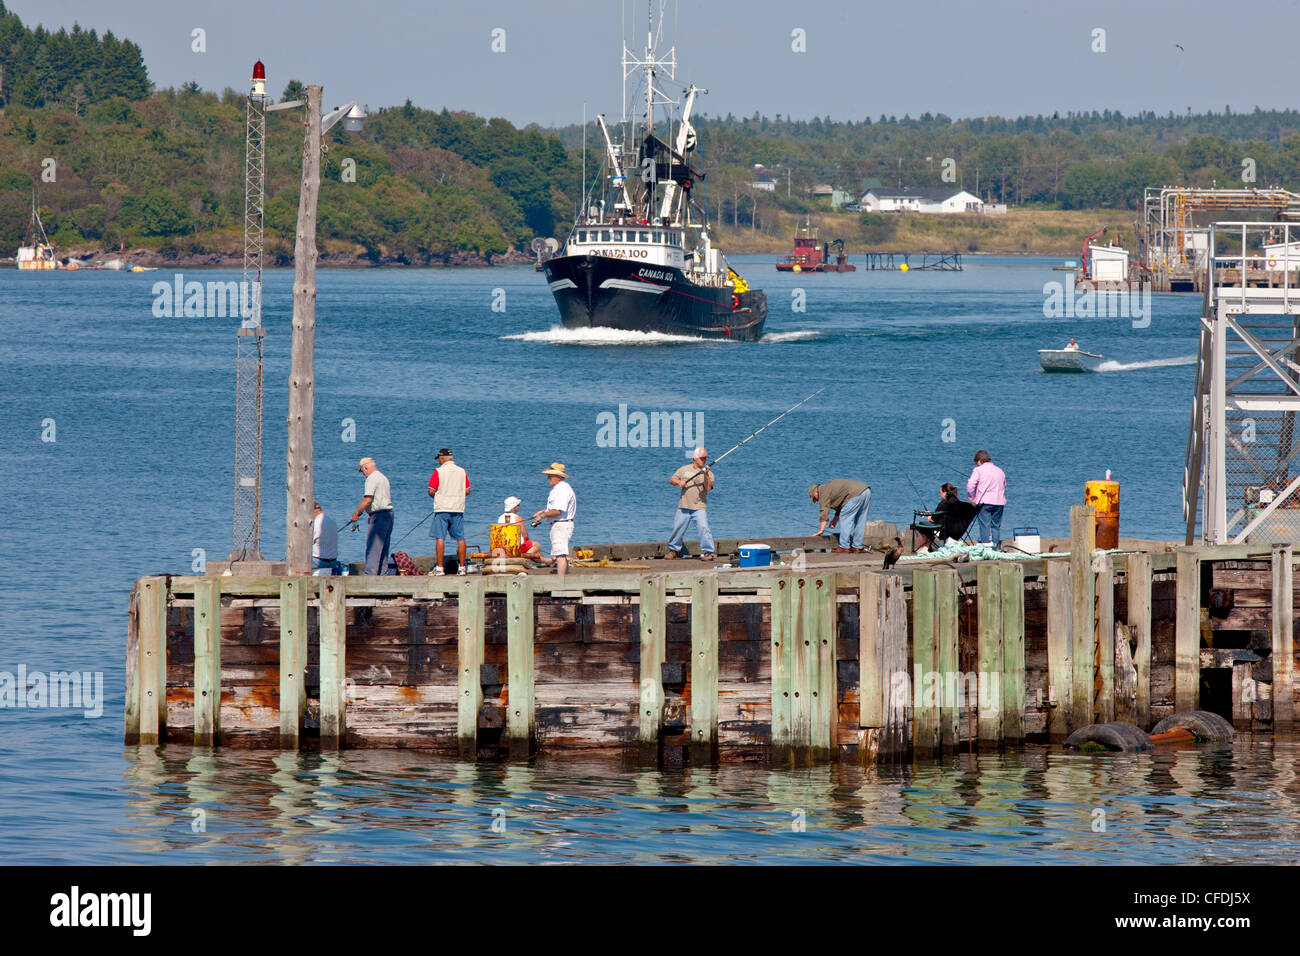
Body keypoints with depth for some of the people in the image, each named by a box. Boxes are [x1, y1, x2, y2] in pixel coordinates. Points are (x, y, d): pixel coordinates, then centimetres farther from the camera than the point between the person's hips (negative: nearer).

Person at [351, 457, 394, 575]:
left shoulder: (371, 479, -10)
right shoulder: (383, 477, 19)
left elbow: (368, 499, -19)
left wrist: (357, 513, -9)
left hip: (379, 514, -10)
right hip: (389, 513, 10)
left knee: (372, 547, -11)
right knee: (383, 547, 13)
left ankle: (370, 573, -16)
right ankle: (383, 572, 13)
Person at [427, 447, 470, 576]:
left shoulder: (438, 472, -6)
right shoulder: (462, 471, 6)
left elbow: (431, 491, -7)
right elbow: (467, 490, 8)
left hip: (442, 508, -3)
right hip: (458, 509, 3)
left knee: (440, 538, -3)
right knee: (460, 538, 7)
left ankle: (439, 567, -8)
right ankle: (462, 567, 7)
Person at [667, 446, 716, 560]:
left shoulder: (708, 473, 4)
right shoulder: (684, 469, 12)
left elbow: (708, 488, -10)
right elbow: (671, 480, 15)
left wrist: (705, 475, -22)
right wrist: (678, 482, -6)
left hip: (700, 507, -3)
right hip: (684, 507, 3)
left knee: (703, 527, -18)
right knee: (677, 528, 7)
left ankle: (708, 552, -12)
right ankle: (674, 550, 26)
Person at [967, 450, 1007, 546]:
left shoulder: (978, 470, -2)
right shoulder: (1000, 471, 15)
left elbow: (970, 485, -10)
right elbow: (1004, 486, 23)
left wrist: (971, 497, 1)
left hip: (984, 502, -5)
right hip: (999, 502, 5)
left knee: (984, 525, -3)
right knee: (996, 526, 8)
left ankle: (986, 543, -8)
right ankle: (995, 545, 7)